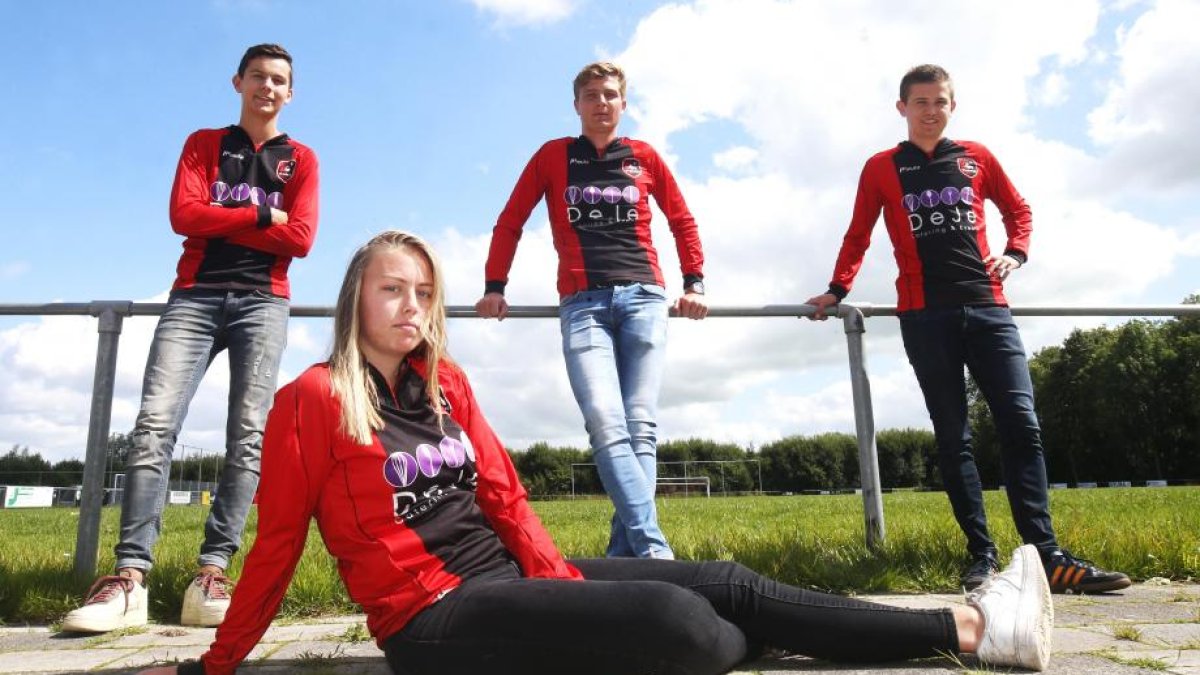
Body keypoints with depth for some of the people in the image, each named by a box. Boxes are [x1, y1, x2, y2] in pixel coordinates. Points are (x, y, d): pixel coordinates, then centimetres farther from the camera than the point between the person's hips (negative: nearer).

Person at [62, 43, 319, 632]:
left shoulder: (301, 159, 15)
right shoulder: (203, 143, 18)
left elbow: (301, 238, -1)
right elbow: (183, 214, 0)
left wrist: (220, 222, -1)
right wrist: (263, 214, -3)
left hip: (263, 302, 0)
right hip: (194, 296, 1)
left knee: (249, 435, -12)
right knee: (154, 425, -14)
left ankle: (212, 573, -12)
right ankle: (130, 575, -16)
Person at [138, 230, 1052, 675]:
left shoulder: (446, 382, 10)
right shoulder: (313, 399, -7)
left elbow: (503, 494, 8)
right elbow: (279, 543, -1)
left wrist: (558, 578, -5)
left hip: (510, 574, 6)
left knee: (729, 584, -3)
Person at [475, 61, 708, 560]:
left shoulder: (644, 157, 17)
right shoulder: (552, 155, 15)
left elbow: (682, 222, 25)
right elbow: (510, 223, 17)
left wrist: (694, 283, 16)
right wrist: (494, 287, 9)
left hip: (644, 298, 1)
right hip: (582, 303, -1)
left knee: (640, 427, -8)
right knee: (605, 426, -20)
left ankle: (623, 556, -4)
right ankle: (655, 549, -23)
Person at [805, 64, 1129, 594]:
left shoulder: (976, 158, 16)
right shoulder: (881, 168, 11)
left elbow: (1018, 209, 25)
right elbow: (858, 235, 12)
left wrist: (1015, 253, 8)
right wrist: (837, 290, 3)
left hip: (986, 307, 2)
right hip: (925, 316, -2)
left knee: (1021, 425, -7)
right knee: (952, 437, -1)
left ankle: (1046, 555, -4)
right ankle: (981, 554, 4)